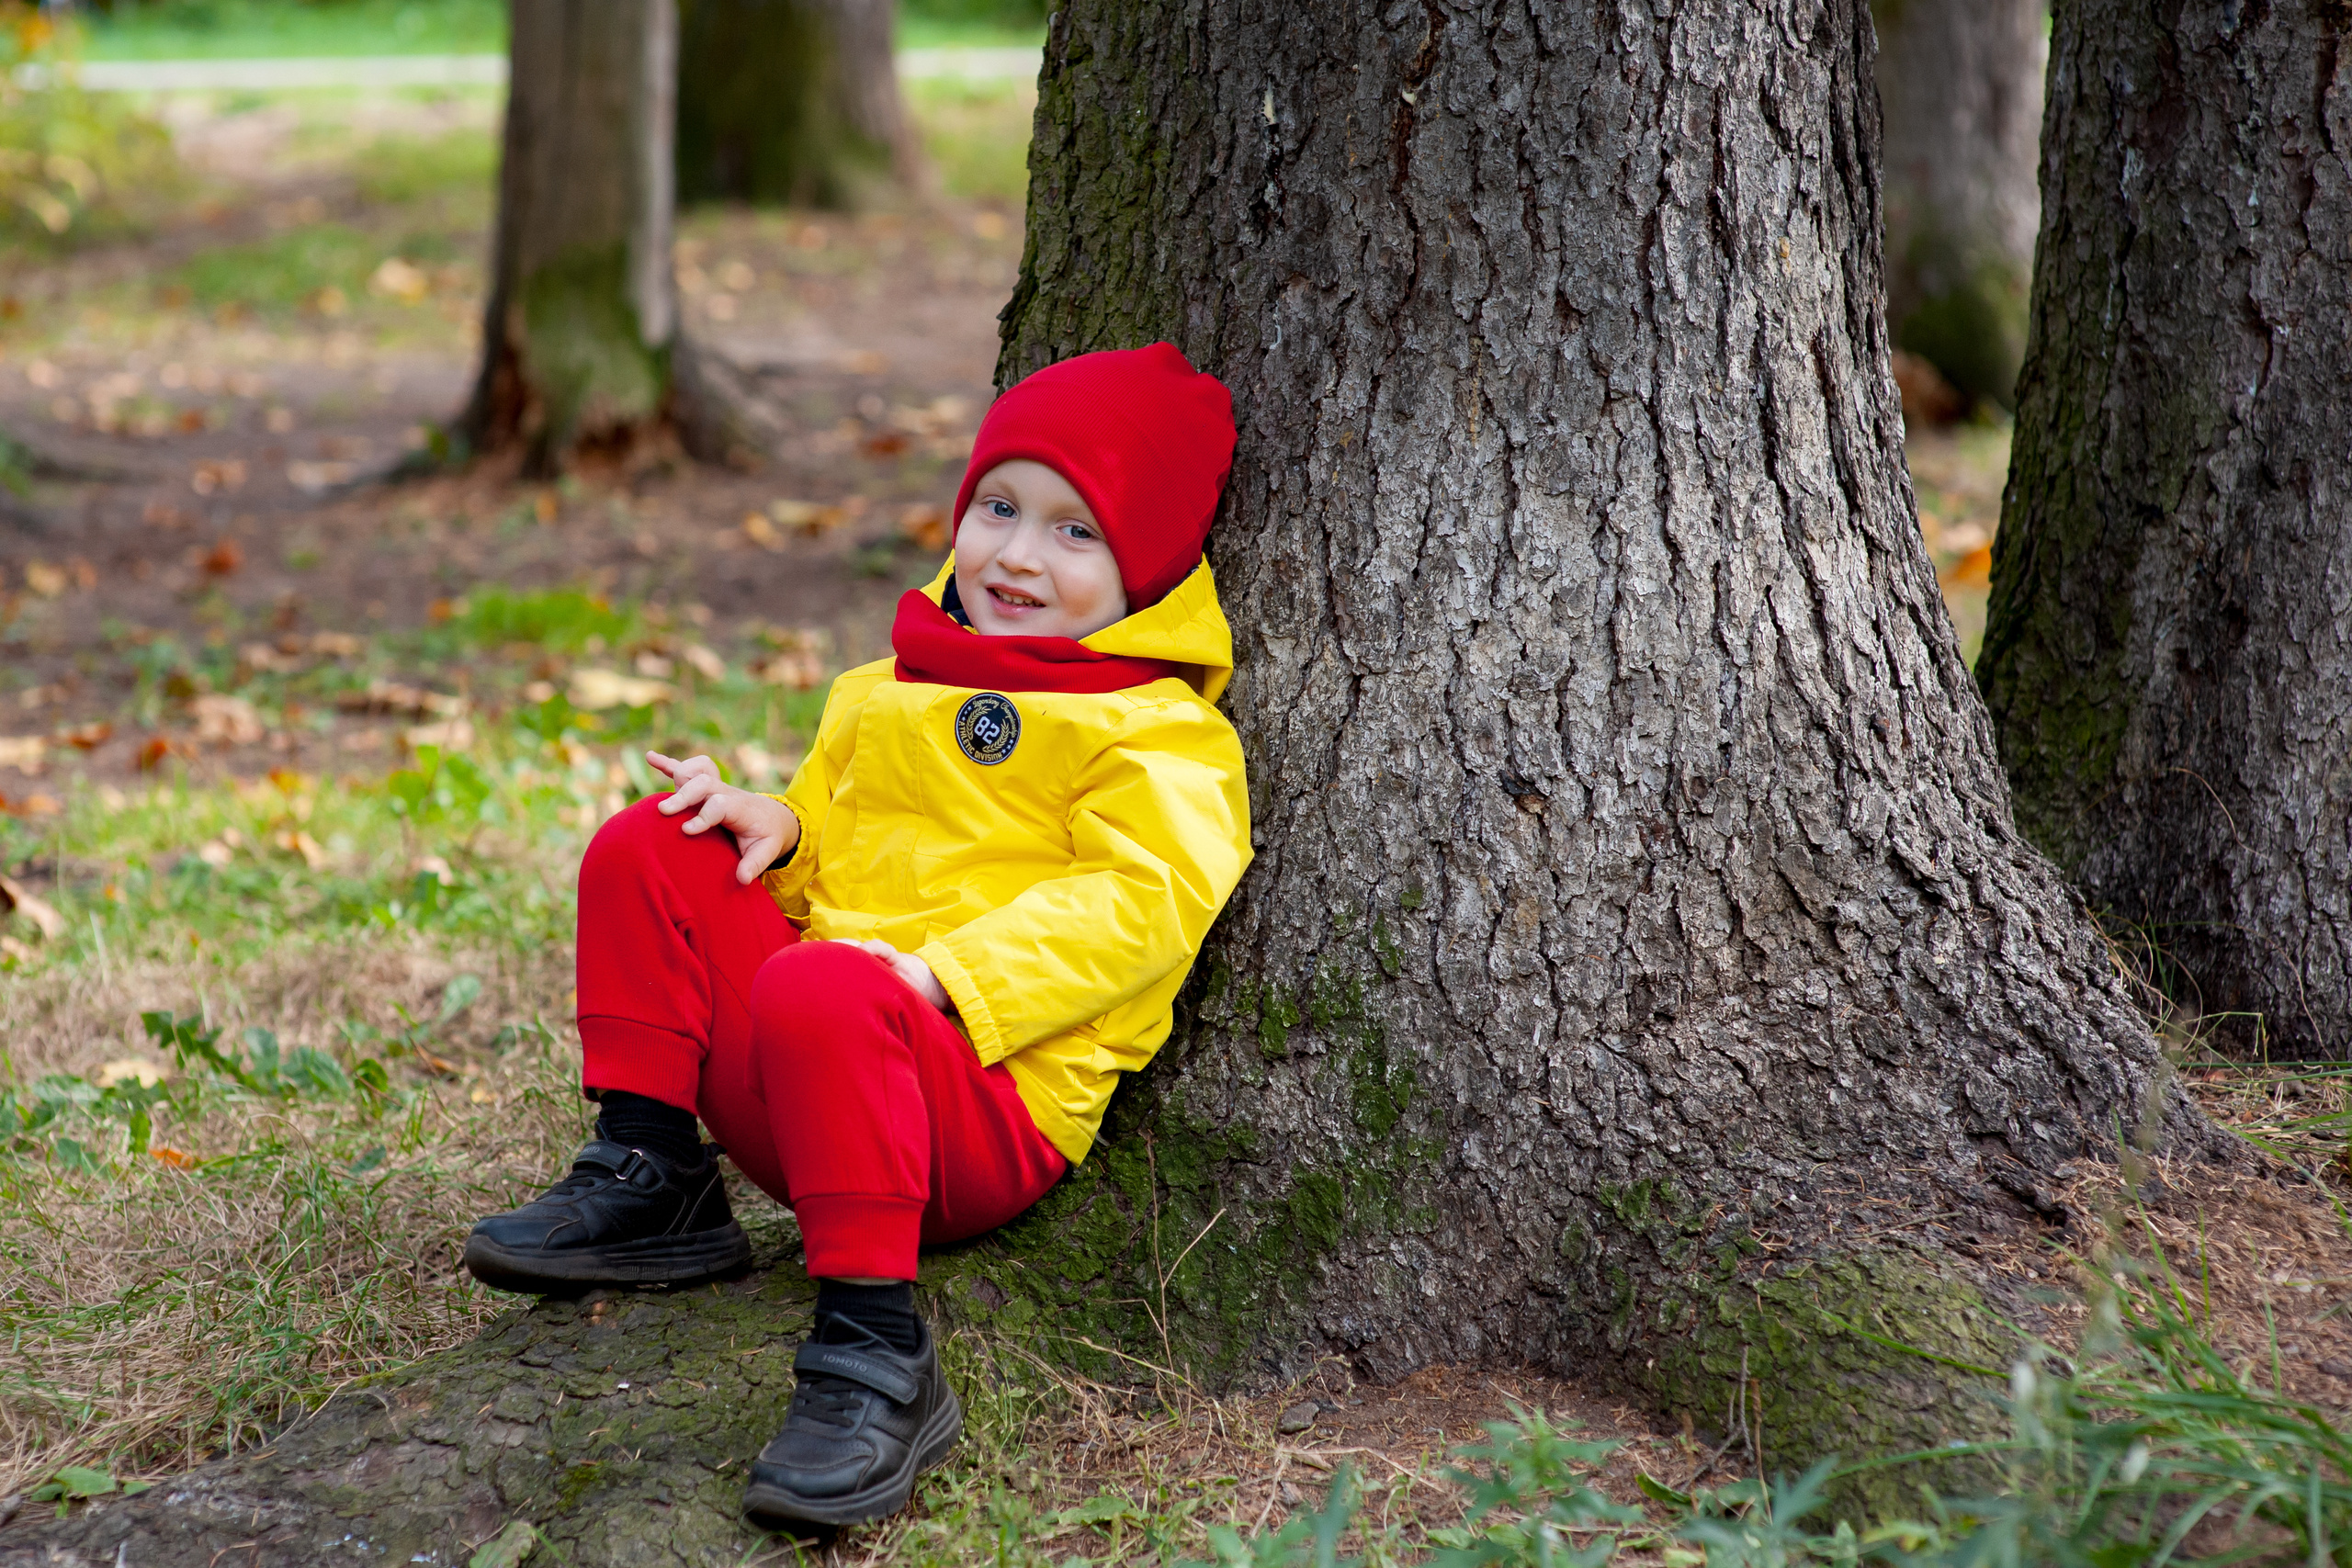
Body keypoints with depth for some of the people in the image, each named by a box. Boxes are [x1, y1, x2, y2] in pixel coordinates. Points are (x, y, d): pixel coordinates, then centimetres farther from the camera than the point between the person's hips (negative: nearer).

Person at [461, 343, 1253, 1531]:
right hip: (807, 1076, 7)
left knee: (819, 989, -39)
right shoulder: (890, 693, 23)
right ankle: (649, 1179, 0)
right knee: (649, 853, -1)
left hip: (994, 1104, -7)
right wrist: (776, 830, 5)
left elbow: (1141, 901, -16)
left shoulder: (1154, 735, -1)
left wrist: (942, 975, -25)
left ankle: (878, 1361, -37)